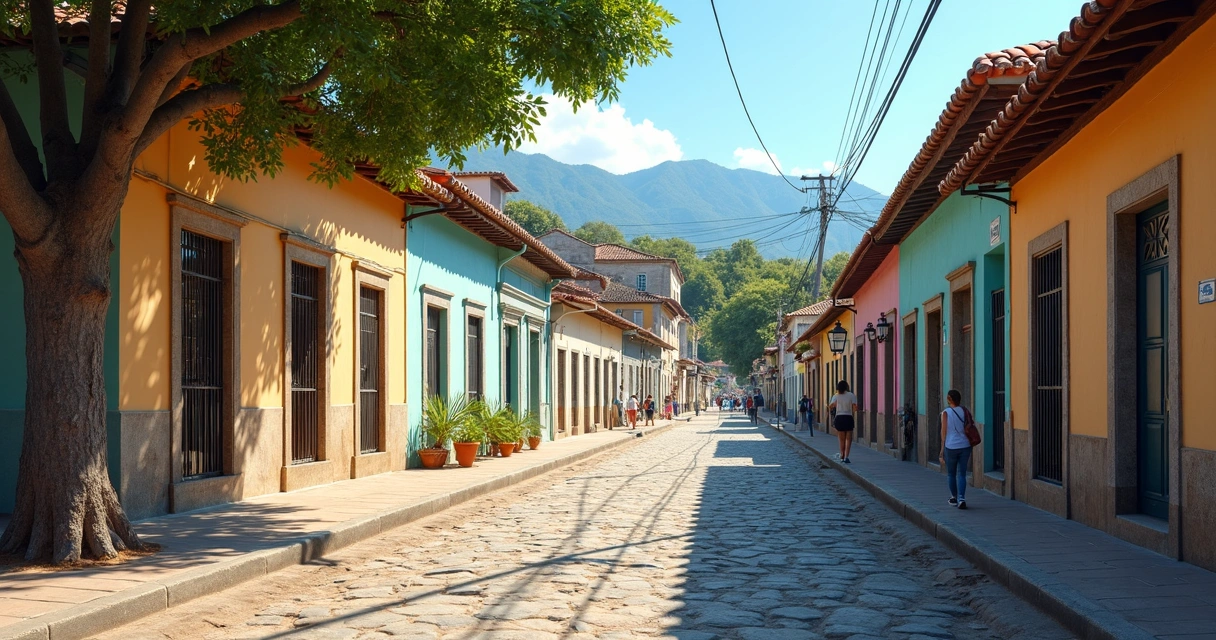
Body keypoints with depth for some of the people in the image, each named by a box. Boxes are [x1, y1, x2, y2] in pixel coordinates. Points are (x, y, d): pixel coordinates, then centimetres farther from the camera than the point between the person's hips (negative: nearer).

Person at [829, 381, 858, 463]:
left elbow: (831, 405, -13)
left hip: (839, 418, 2)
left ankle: (842, 456, 18)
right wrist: (853, 413, 6)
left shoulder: (836, 396, 2)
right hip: (848, 418, -2)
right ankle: (846, 457, -12)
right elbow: (855, 407, -13)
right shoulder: (851, 395, -2)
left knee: (842, 439, 14)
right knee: (848, 439, 2)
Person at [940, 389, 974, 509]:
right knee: (962, 474, 5)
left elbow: (944, 432, -4)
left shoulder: (946, 413, -4)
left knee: (951, 474, 14)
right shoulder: (965, 411, 4)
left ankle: (954, 498, 25)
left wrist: (942, 451, 0)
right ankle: (961, 499, -9)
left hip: (951, 447, -2)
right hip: (964, 446, 2)